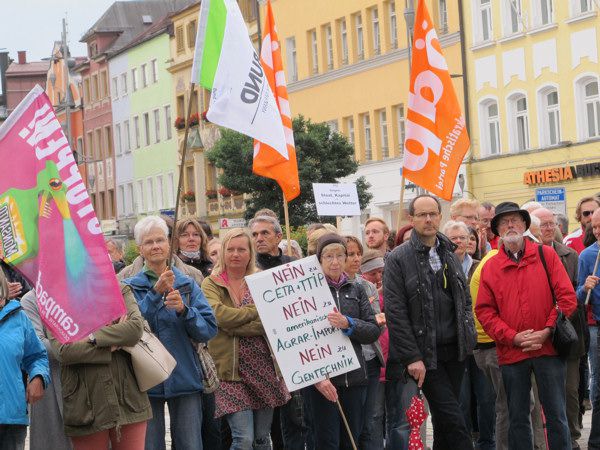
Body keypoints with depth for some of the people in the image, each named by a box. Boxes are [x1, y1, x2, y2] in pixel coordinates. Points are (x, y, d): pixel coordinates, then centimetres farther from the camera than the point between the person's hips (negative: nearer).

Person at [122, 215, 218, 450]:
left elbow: (209, 330, -1)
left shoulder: (187, 284, 7)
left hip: (185, 378, 1)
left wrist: (183, 309, -17)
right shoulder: (130, 286, 2)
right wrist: (155, 294, -20)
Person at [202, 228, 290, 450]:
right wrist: (257, 312, -10)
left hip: (264, 368, 3)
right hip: (232, 370, -3)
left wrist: (236, 326, -15)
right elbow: (219, 314, -17)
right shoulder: (211, 284, 3)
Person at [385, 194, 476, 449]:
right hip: (425, 354, -6)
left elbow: (465, 298, 20)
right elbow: (395, 313, -11)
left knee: (443, 419, 12)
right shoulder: (398, 259, -7)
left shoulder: (449, 254, 13)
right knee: (453, 419, -10)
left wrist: (468, 336, 6)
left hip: (454, 351, 6)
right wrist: (412, 357, -15)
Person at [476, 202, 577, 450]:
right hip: (511, 353, 2)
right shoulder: (490, 267, 5)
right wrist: (513, 337, -11)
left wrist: (547, 332, -12)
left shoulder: (546, 255, 2)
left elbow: (567, 297, -3)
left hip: (548, 348, -1)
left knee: (556, 415, 2)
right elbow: (484, 311, 1)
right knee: (517, 418, 9)